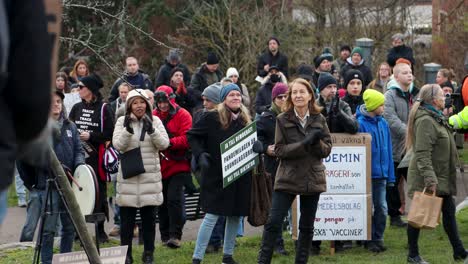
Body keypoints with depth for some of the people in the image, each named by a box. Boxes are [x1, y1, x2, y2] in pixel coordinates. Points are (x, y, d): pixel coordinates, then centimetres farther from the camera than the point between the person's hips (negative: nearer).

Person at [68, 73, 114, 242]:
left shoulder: (103, 109, -3)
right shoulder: (76, 108, 12)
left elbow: (109, 134, -6)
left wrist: (90, 136, -14)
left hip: (96, 155, -4)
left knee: (99, 190, 1)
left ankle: (100, 230, 11)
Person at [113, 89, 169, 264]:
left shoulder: (155, 121, 6)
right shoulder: (122, 121, 2)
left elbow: (164, 144, -4)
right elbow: (118, 145, -8)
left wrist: (152, 130, -20)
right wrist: (128, 130, -23)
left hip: (150, 176, 1)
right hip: (128, 176, -1)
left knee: (149, 217, 7)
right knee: (127, 218, 2)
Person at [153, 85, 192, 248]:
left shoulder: (183, 115, -4)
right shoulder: (153, 116, 8)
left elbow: (186, 138, -12)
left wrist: (170, 143, -25)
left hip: (178, 165, -5)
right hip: (159, 166, 5)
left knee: (174, 198, -14)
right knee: (162, 202, 10)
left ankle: (175, 235, -10)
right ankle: (165, 235, 19)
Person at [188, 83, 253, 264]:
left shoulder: (246, 119, 9)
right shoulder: (212, 118, -8)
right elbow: (192, 135, -2)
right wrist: (200, 154, -15)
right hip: (216, 175, -6)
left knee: (236, 215, 9)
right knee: (212, 216, -8)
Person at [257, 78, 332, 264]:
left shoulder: (319, 120, 4)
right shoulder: (283, 120, -2)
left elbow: (327, 150, 3)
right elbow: (279, 150, -8)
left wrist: (316, 142, -18)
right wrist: (304, 144, -19)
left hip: (312, 179, 2)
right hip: (288, 178, -2)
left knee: (307, 227, 9)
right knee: (273, 222, -8)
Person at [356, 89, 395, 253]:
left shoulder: (383, 124, 6)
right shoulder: (361, 124, -12)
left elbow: (388, 150, 10)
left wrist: (390, 175, 9)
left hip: (381, 173, 5)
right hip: (367, 173, -5)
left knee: (381, 208, 8)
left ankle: (378, 238, 17)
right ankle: (370, 241, 12)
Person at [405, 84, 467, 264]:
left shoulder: (436, 119, 14)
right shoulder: (425, 121, -19)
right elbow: (422, 154, -25)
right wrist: (430, 179, -31)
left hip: (442, 178, 10)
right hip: (425, 180, -10)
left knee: (449, 211, 10)